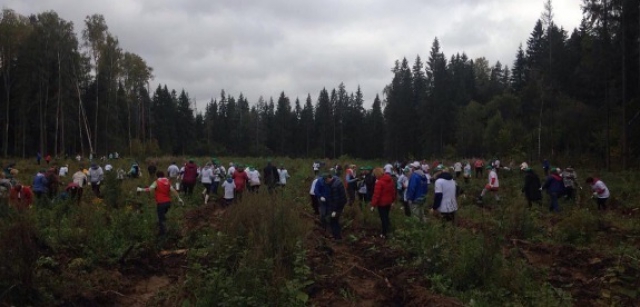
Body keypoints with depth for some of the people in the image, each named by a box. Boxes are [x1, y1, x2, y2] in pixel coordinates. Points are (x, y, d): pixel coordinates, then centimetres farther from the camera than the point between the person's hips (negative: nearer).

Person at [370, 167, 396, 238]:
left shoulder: (379, 182, -21)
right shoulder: (390, 180, 3)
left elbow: (376, 194, -24)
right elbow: (393, 191, 11)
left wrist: (373, 205, -20)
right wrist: (393, 200, 22)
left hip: (381, 203, -7)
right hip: (388, 201, 7)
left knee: (383, 218, 2)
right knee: (386, 216, 22)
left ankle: (384, 234, 9)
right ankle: (387, 229, 33)